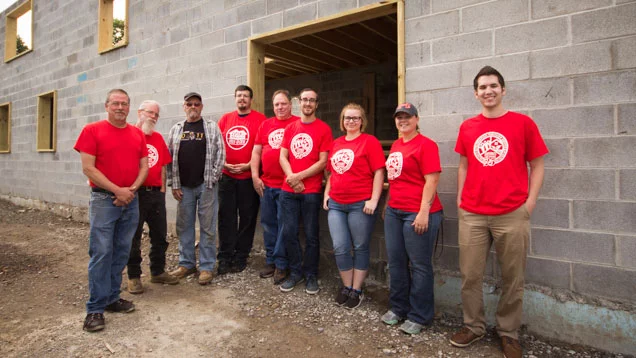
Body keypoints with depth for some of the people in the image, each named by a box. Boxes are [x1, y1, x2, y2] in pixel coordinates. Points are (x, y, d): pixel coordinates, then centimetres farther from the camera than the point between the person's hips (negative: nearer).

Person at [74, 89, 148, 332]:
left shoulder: (137, 134, 10)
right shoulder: (92, 130, -3)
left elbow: (144, 166, 9)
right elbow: (88, 168, -9)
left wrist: (132, 189, -7)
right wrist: (118, 190, -14)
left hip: (130, 200, 5)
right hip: (104, 199, -4)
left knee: (122, 252, 11)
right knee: (101, 253, -4)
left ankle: (112, 298, 24)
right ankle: (95, 308, 6)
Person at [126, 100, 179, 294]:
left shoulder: (158, 138, 12)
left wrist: (162, 188, 8)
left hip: (156, 193, 6)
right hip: (135, 193, -6)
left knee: (160, 235, 13)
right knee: (134, 236, 6)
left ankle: (158, 271, 27)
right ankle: (134, 276, 19)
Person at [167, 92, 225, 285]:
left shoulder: (211, 127, 3)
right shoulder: (176, 129, 11)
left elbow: (220, 153, -3)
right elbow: (169, 158, 9)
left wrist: (212, 178, -9)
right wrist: (173, 184, 2)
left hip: (206, 185, -3)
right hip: (183, 186, 4)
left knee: (207, 227, 1)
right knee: (184, 226, 10)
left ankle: (207, 266, 10)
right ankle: (186, 263, 24)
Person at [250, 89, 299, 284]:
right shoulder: (265, 125, 12)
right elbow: (256, 152, 12)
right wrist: (255, 176, 3)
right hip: (266, 184, 5)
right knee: (268, 223, 12)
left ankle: (281, 264, 13)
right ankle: (270, 260, 26)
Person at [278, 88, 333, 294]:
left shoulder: (323, 129, -2)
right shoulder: (290, 128, 11)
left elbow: (323, 162, -8)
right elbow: (283, 157, 8)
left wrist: (299, 176, -13)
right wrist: (291, 177, -9)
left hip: (311, 191, -4)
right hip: (288, 190, 4)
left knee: (311, 235, 5)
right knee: (288, 233, 7)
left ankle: (311, 276, 21)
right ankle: (296, 272, 25)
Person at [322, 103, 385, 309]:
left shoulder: (369, 141, -4)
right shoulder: (336, 144, 14)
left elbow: (379, 172, -9)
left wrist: (373, 200, -15)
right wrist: (327, 193, 11)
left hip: (360, 204, -5)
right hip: (335, 204, 5)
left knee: (360, 248, 7)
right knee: (340, 248, 6)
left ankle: (356, 290, 21)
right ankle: (346, 287, 25)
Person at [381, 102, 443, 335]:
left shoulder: (426, 145, -9)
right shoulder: (395, 145, 14)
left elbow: (431, 180, -15)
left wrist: (423, 212, -20)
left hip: (418, 214, -8)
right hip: (394, 211, 8)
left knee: (419, 265, 3)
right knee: (396, 261, 15)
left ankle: (419, 316, 18)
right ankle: (398, 308, 31)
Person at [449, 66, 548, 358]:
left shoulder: (523, 123, 1)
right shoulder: (467, 127, 8)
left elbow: (536, 165, 3)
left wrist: (530, 201, -5)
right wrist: (460, 199, 8)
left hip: (513, 215, -2)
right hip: (471, 214, 2)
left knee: (513, 278, 9)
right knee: (469, 275, 7)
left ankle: (508, 332, 27)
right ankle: (473, 326, 26)